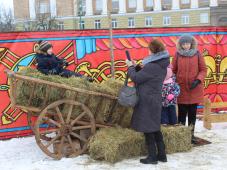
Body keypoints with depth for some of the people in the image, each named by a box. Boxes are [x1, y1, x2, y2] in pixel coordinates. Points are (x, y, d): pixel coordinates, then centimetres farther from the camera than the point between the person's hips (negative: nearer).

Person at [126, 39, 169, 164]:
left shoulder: (152, 66, -21)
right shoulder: (162, 65, 9)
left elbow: (136, 78, -15)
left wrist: (130, 67, 1)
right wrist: (136, 67, 9)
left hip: (147, 101, -9)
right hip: (155, 100, 9)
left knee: (148, 129, 0)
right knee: (155, 128, 16)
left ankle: (152, 157, 8)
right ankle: (161, 155, 22)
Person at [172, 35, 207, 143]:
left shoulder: (197, 54, 0)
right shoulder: (177, 55, 1)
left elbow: (203, 70, 1)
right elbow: (173, 70, 5)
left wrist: (198, 80, -13)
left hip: (195, 89, 1)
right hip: (181, 89, -1)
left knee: (192, 113, 8)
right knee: (182, 113, 3)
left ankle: (191, 134, 20)